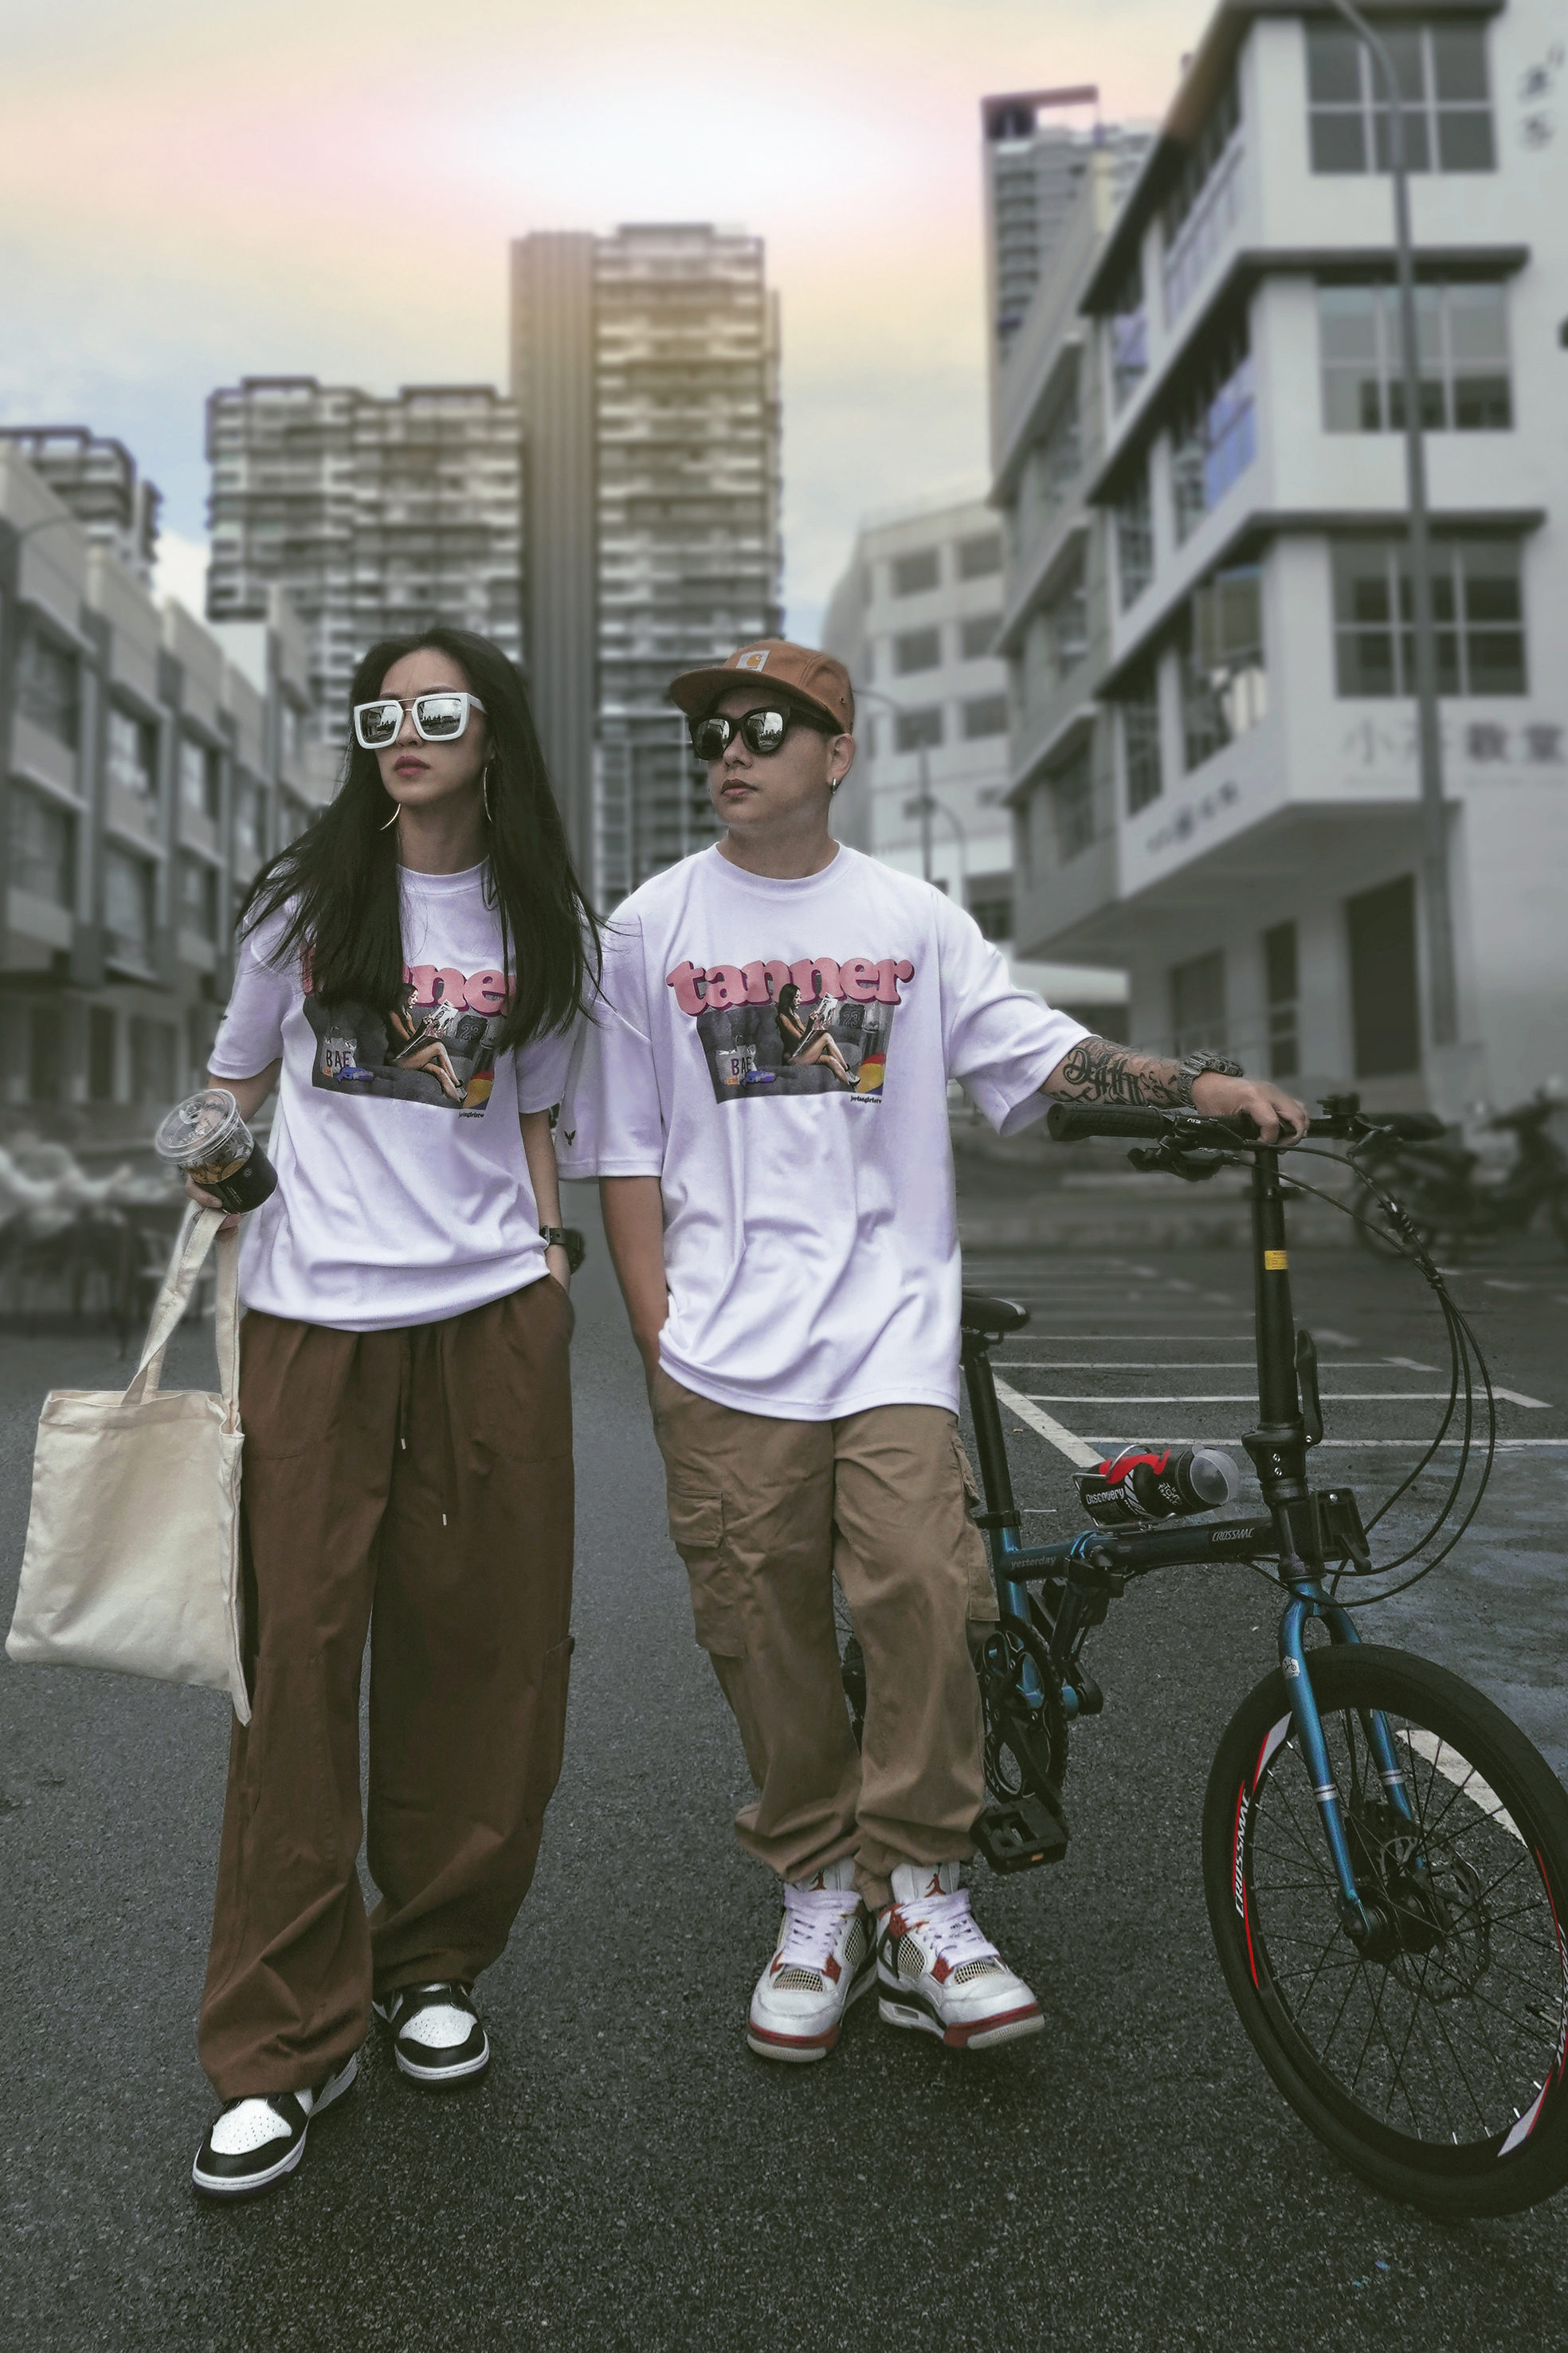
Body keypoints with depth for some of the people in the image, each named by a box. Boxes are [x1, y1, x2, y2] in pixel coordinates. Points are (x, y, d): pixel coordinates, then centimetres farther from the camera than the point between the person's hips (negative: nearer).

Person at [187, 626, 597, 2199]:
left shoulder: (539, 925, 11)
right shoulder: (302, 902, 7)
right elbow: (234, 1085, 16)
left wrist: (548, 1274, 8)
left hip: (490, 1315, 1)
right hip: (312, 1319, -1)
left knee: (479, 1644, 4)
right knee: (298, 1653, -2)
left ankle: (434, 1964, 25)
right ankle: (283, 2040, 11)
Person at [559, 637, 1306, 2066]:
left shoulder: (913, 919, 11)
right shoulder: (651, 927, 9)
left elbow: (1037, 1050, 8)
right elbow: (623, 1144, 7)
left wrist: (1201, 1085, -7)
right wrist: (656, 1330, -1)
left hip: (889, 1325, 0)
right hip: (723, 1354, 0)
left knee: (923, 1586, -13)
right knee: (762, 1625, 3)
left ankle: (921, 1901, 8)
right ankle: (818, 1903, 22)